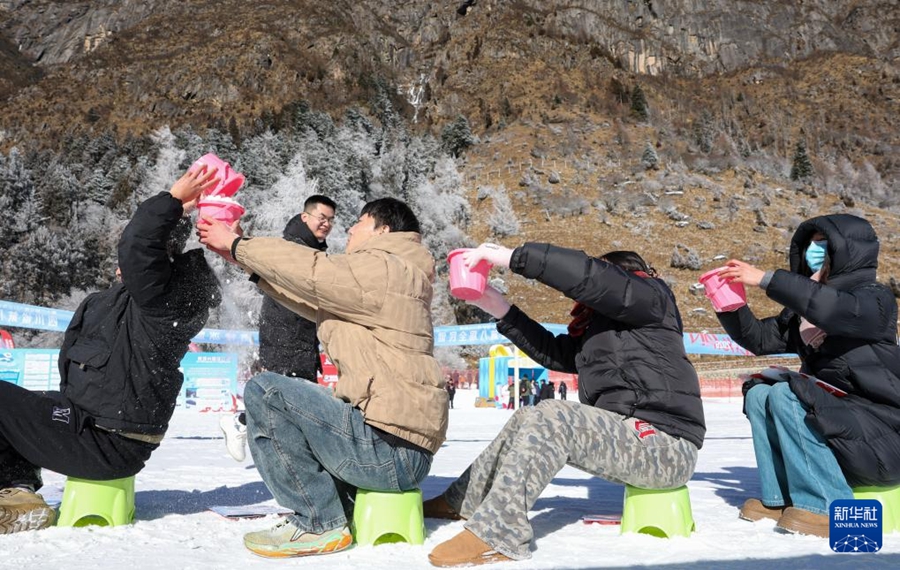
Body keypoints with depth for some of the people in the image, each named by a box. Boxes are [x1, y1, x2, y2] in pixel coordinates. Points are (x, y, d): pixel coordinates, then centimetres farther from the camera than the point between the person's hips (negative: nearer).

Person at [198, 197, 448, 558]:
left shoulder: (385, 269, -9)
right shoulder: (380, 277, 21)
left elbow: (311, 271, -12)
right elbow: (313, 297, 20)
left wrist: (237, 245, 2)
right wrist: (244, 257, 18)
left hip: (391, 447, -11)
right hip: (399, 449, 11)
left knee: (265, 392, -15)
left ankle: (319, 524, -8)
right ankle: (339, 504, 14)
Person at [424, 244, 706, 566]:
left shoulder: (650, 295, -3)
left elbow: (588, 274, -20)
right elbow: (552, 351, 18)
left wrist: (511, 257, -20)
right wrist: (500, 309, 12)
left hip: (667, 446, -9)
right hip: (628, 436, 9)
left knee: (551, 418, -26)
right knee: (527, 422, 11)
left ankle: (495, 533, -28)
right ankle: (464, 501, 21)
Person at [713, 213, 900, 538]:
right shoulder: (804, 310, 14)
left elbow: (837, 309, -31)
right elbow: (759, 338, 11)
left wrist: (766, 280, -33)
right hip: (832, 420, 8)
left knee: (785, 395, -23)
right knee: (759, 393, -3)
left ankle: (826, 506, -22)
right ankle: (779, 498, -4)